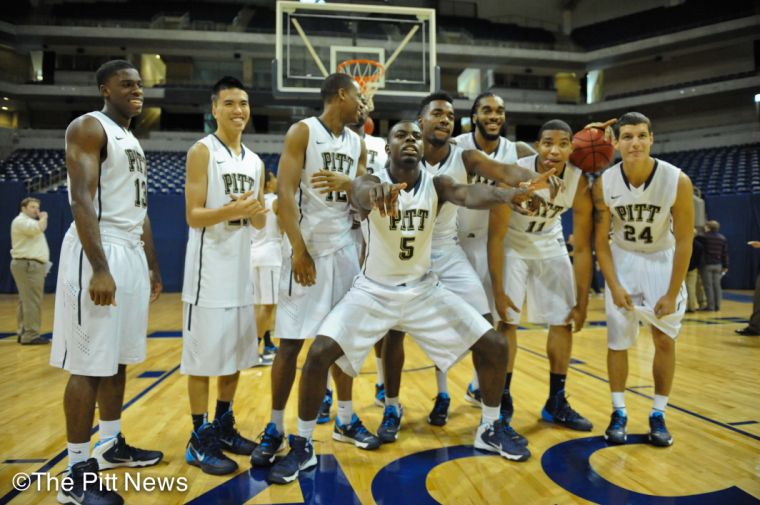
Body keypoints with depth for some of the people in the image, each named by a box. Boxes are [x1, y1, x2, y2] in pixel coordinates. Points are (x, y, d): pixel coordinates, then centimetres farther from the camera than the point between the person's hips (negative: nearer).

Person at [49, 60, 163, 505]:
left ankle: (112, 445, 29)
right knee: (90, 365, -5)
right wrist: (99, 267, -25)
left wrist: (153, 267, 20)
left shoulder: (134, 143, 20)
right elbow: (82, 200, -18)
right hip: (99, 253, -9)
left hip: (133, 254, 9)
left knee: (119, 360, 15)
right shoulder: (88, 127, -6)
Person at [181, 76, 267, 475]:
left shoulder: (255, 161, 14)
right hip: (209, 269, -7)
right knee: (203, 355, -1)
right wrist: (230, 209, -29)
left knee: (235, 353, 13)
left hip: (241, 268, 7)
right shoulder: (202, 151, -5)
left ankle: (223, 426, 27)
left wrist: (256, 212, -9)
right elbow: (193, 216, -11)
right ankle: (199, 440, 12)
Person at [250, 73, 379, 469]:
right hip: (309, 248, -6)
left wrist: (347, 183, -11)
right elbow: (285, 193, -12)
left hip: (345, 248, 6)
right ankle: (275, 429, 11)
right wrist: (299, 250, -20)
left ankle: (345, 420, 23)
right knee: (290, 342, -3)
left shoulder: (357, 143, 14)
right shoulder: (302, 132, -4)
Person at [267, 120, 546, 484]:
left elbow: (470, 194, -30)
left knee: (494, 347, -2)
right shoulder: (373, 181, -15)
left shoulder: (436, 185, -8)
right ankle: (302, 447, 4)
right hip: (373, 291, -2)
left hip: (423, 290, 3)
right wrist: (375, 191, -67)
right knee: (318, 355, -20)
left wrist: (510, 193, -53)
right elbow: (361, 191, -41)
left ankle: (490, 431, 23)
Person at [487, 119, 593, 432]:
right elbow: (496, 235, -23)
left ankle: (556, 403, 17)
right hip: (513, 244, -3)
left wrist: (582, 303, -12)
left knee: (563, 322, 3)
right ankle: (503, 400, 7)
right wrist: (498, 291, -24)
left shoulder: (580, 184, -21)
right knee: (507, 321, -9)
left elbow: (582, 248, -13)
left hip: (551, 246, 4)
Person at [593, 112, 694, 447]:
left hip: (662, 259, 0)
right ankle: (619, 413, 13)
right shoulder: (604, 184, -18)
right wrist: (614, 286, -15)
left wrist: (672, 292, -14)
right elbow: (601, 240, -9)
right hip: (622, 258, 1)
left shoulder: (678, 181, -22)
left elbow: (684, 240, -14)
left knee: (665, 339, 1)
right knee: (617, 340, 0)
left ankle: (658, 415, 16)